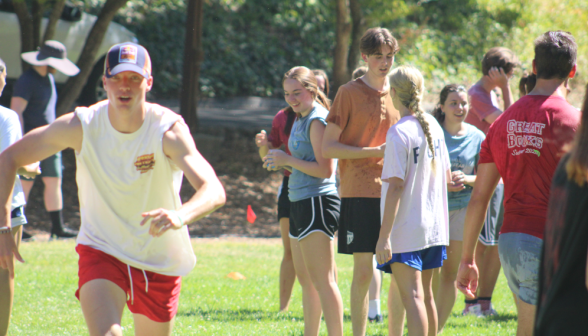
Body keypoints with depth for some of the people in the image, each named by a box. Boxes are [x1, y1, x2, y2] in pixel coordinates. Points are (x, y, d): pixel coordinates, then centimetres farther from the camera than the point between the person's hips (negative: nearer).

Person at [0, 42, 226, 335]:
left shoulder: (169, 129, -20)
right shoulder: (81, 126, -15)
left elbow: (214, 190, -34)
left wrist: (180, 216, -56)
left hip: (159, 263, 1)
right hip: (100, 252, -1)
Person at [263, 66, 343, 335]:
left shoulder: (317, 121, -13)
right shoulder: (300, 120, 16)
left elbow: (324, 169, -20)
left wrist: (287, 160, -16)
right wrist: (279, 162, 8)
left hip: (317, 202, -11)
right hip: (300, 202, 11)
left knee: (322, 280, -12)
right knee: (305, 280, 16)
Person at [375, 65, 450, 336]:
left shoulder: (399, 133, -15)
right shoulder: (433, 126, 7)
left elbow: (396, 185, -19)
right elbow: (446, 177, 15)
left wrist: (384, 235, -18)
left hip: (405, 230, -8)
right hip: (434, 227, 8)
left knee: (412, 297, -10)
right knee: (425, 295, 17)